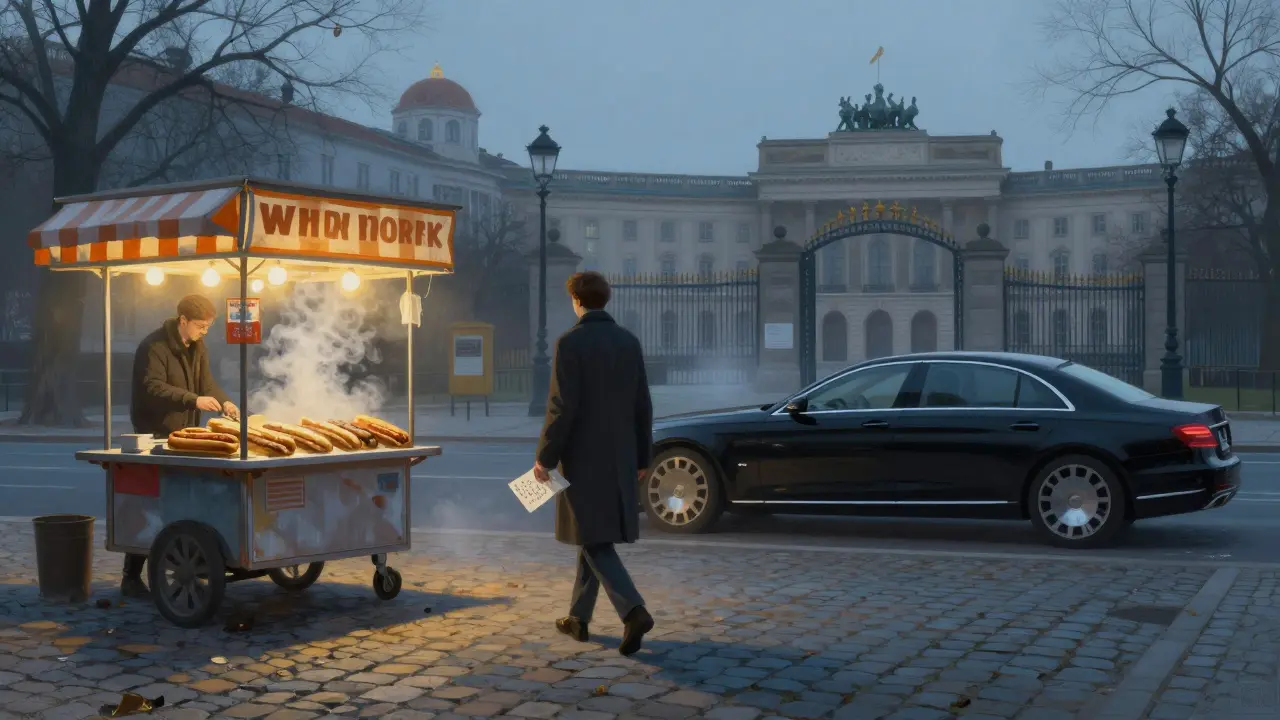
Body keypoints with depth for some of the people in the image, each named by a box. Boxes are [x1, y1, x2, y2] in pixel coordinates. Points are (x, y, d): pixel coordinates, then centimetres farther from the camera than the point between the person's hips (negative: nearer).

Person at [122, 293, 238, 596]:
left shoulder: (197, 347, 12)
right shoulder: (154, 347, -16)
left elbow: (206, 381, 7)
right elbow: (153, 388, -26)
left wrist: (224, 402, -14)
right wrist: (194, 399, -36)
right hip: (156, 434, -8)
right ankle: (131, 577, 2)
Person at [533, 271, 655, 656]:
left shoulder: (570, 342, -13)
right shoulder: (629, 342, 5)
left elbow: (562, 407, -18)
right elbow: (642, 405, 7)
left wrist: (545, 457, -9)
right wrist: (641, 456, 15)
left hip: (583, 457, -6)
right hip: (618, 457, 6)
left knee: (593, 540, -3)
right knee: (594, 536, 16)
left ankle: (634, 611, -20)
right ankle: (578, 618, 23)